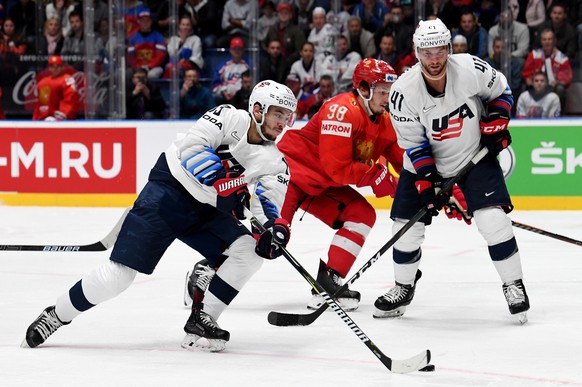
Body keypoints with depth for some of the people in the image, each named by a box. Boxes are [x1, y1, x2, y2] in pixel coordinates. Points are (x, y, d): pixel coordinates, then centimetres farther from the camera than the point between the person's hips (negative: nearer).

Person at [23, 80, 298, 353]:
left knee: (250, 252, -15)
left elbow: (269, 201, -8)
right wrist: (225, 182, -33)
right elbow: (190, 148, -26)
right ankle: (57, 315, 7)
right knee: (120, 272, -12)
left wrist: (275, 226, -30)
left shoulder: (273, 160, 0)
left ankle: (200, 321, -6)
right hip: (168, 193, -6)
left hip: (208, 211, 6)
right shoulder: (229, 118, -14)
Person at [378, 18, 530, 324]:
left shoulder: (472, 70, -22)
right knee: (407, 226, 1)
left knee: (493, 218, -17)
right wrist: (426, 184, -21)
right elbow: (414, 146, -15)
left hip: (475, 155, -1)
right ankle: (403, 288, 24)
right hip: (426, 162, 1)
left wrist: (495, 124, -12)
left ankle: (514, 286, -2)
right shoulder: (404, 92, -22)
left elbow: (500, 92, 0)